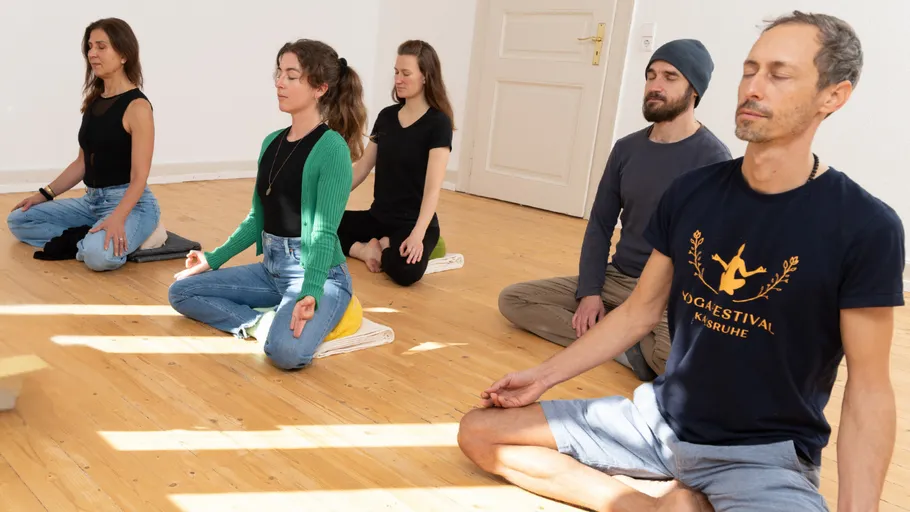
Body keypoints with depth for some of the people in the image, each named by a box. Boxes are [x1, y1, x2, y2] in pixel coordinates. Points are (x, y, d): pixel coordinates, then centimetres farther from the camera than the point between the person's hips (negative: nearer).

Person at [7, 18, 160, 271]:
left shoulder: (137, 106, -15)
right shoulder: (93, 101, 10)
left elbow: (139, 177, -20)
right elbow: (83, 162, 17)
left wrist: (117, 218, -33)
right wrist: (45, 193, 11)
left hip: (129, 202, -8)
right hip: (92, 200, 8)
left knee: (99, 254, -36)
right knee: (18, 220, 5)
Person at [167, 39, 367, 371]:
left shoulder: (332, 148, -16)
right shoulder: (271, 142, 8)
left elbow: (324, 231, -21)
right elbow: (257, 218, 14)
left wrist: (309, 294, -33)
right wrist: (214, 259, 14)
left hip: (320, 273, -8)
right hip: (272, 268, 8)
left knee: (286, 350, -34)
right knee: (181, 291, 5)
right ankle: (263, 322, -5)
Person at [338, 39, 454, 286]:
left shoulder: (438, 123, -12)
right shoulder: (386, 116, 7)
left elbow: (433, 186, -21)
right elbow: (362, 168, 12)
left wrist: (418, 234, -34)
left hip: (413, 222, -5)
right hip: (379, 217, 6)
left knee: (406, 270, -35)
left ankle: (384, 249, -4)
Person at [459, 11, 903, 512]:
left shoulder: (865, 226, -13)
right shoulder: (691, 191, -1)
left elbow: (868, 385, -10)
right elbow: (640, 312, 5)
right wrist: (545, 375, 2)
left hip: (766, 451, -4)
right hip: (658, 416, 5)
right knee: (479, 432, -2)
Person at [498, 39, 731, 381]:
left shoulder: (711, 158, -10)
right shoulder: (626, 148, 7)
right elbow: (600, 225, 8)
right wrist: (589, 292, -6)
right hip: (616, 280, 6)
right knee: (512, 299, -9)